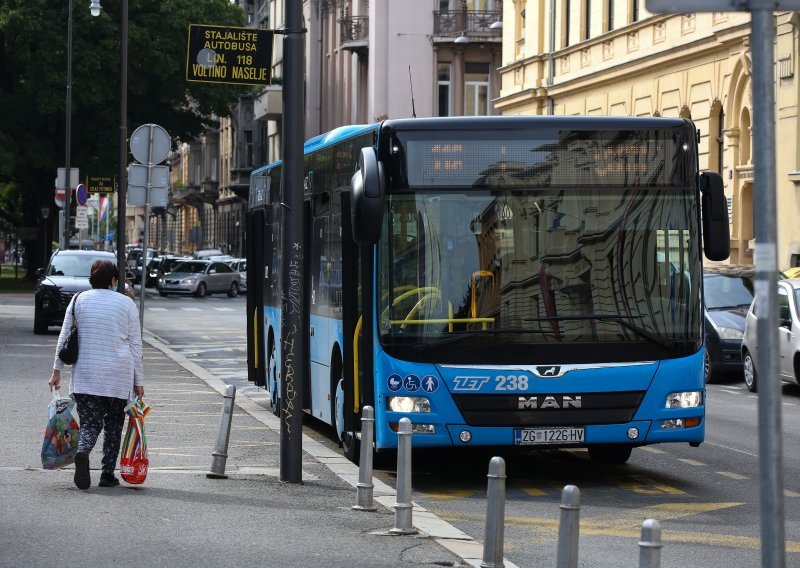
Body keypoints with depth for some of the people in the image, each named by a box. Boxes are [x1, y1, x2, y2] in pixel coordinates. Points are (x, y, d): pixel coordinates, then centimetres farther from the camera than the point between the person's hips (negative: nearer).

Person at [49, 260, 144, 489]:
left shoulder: (79, 300, 4)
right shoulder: (127, 304, 2)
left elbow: (64, 338, 5)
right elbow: (135, 345, 3)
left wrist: (57, 370, 12)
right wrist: (138, 381, 8)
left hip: (84, 375, 1)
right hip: (118, 376, -1)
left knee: (90, 422, 2)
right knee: (113, 424, 12)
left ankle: (82, 453, -28)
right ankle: (108, 474, 10)